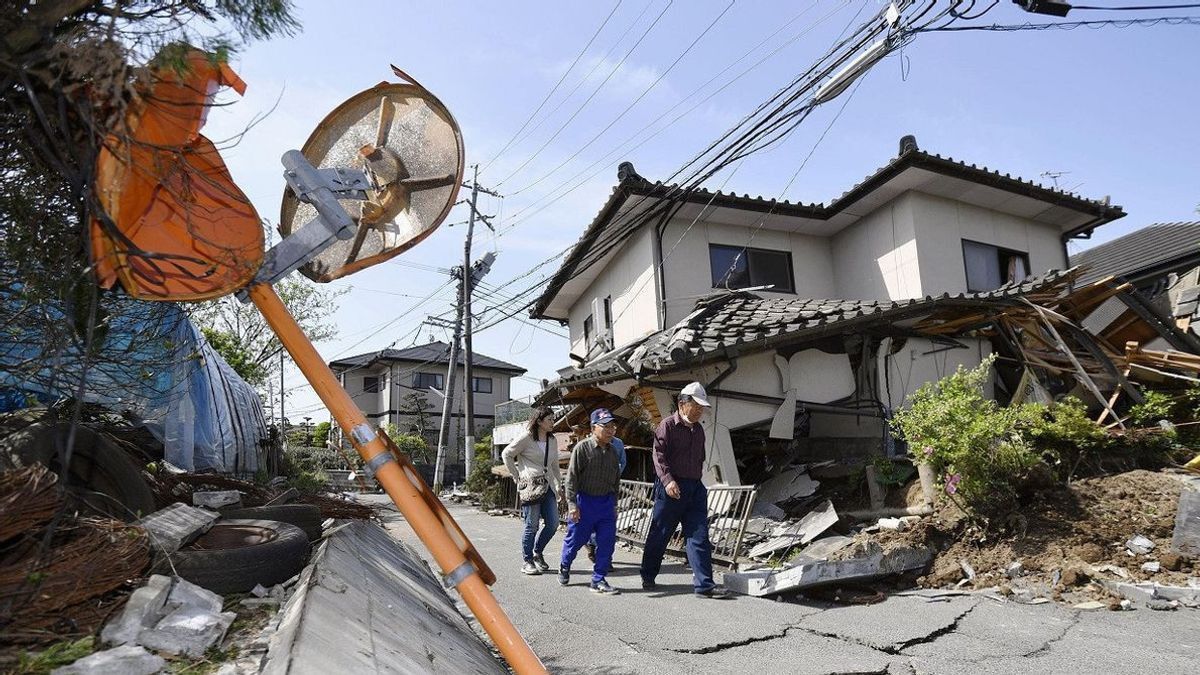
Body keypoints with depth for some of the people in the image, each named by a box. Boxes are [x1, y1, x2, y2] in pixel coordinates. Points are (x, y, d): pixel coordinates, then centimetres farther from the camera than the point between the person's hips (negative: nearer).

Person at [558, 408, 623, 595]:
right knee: (576, 539, 9)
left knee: (607, 542, 1)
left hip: (606, 502, 5)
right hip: (585, 501, -5)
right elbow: (572, 477, -12)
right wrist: (572, 504, -15)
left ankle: (598, 580, 11)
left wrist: (614, 503, 16)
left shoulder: (613, 451, 5)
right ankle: (564, 566, 36)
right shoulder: (582, 448, -13)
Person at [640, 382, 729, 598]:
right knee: (659, 534, 6)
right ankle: (648, 576, 23)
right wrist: (668, 480, -27)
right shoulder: (667, 426, -7)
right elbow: (659, 455, -16)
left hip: (695, 489, 6)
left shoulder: (698, 430, 16)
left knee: (699, 536, 0)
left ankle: (704, 584, 1)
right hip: (671, 488, -6)